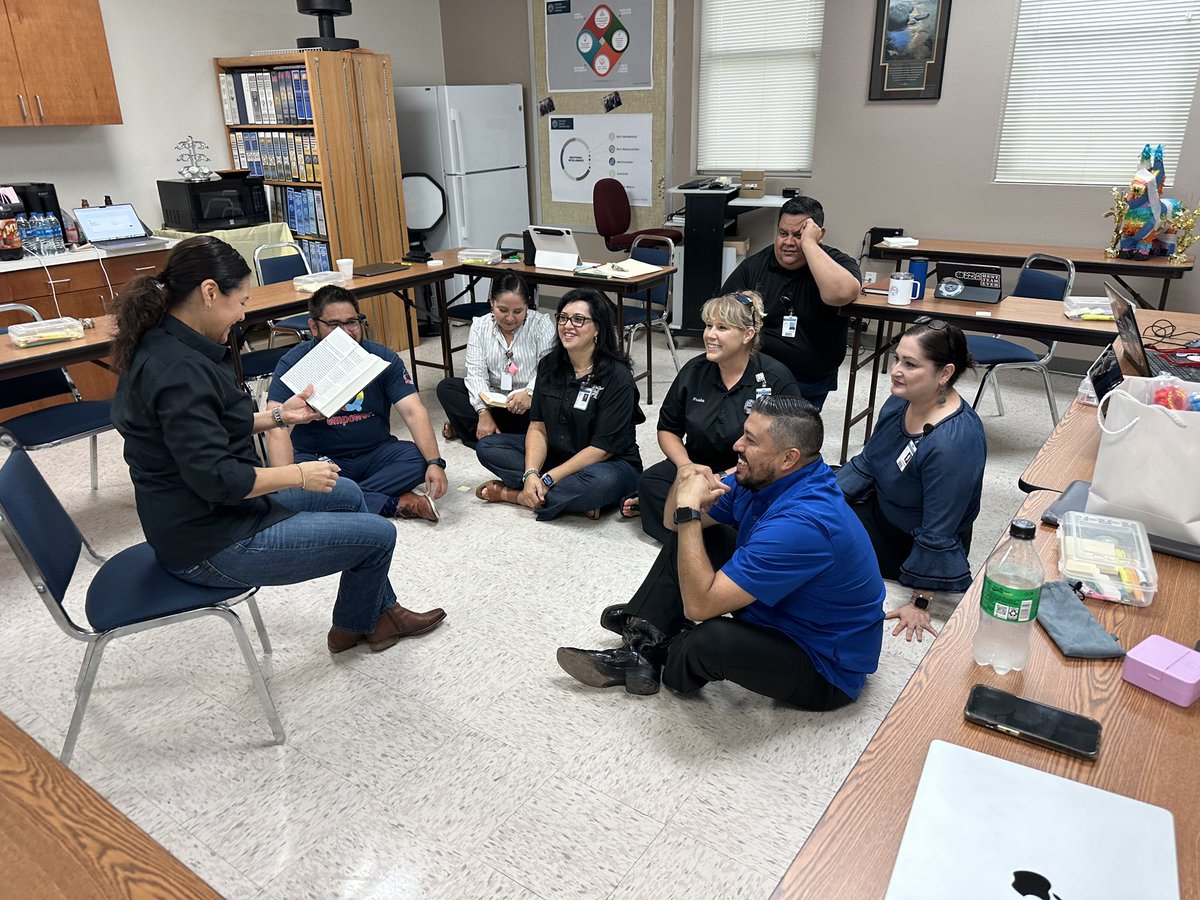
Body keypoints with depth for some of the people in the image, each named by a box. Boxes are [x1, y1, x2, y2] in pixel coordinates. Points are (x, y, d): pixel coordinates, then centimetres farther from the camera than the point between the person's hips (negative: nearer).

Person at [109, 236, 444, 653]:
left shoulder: (164, 346, 4)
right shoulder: (177, 371, -28)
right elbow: (216, 478, -29)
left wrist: (279, 415, 11)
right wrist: (299, 474, -17)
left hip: (201, 513, 11)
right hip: (212, 545, -11)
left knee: (348, 495, 21)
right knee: (377, 535, -2)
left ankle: (382, 610, 31)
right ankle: (354, 626, 28)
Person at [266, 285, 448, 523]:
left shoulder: (383, 358, -5)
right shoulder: (294, 363, -12)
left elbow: (413, 411, -14)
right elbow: (278, 427, -22)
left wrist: (435, 462, -30)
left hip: (375, 454, 2)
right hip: (318, 458, -2)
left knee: (421, 457, -23)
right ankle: (398, 505, -26)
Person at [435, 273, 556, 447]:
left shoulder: (542, 324, -9)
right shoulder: (480, 326, -1)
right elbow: (476, 372, -10)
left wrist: (530, 394, -39)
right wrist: (483, 413, -25)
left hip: (529, 405, -2)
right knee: (445, 387, -12)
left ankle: (466, 426, -20)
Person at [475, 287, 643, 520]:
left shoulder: (617, 377, -18)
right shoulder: (549, 365, 0)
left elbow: (603, 447, -20)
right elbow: (538, 426, -2)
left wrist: (548, 479, -22)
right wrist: (531, 474, -20)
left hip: (609, 464, -6)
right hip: (555, 454, 6)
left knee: (601, 481, -40)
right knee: (487, 446, -7)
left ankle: (516, 495, -16)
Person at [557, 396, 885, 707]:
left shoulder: (802, 523, -35)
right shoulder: (762, 477, -7)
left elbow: (699, 604, -34)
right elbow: (675, 523, 3)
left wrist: (689, 510, -30)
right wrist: (685, 481, -20)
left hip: (826, 669, -9)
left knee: (709, 641, -35)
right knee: (689, 536, 7)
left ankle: (668, 662, 3)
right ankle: (643, 648, 1)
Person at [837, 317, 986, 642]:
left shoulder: (953, 443, -35)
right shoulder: (901, 400, -10)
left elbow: (937, 535, -29)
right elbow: (867, 463, 4)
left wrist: (919, 604, -22)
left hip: (909, 544, -8)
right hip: (880, 506, 8)